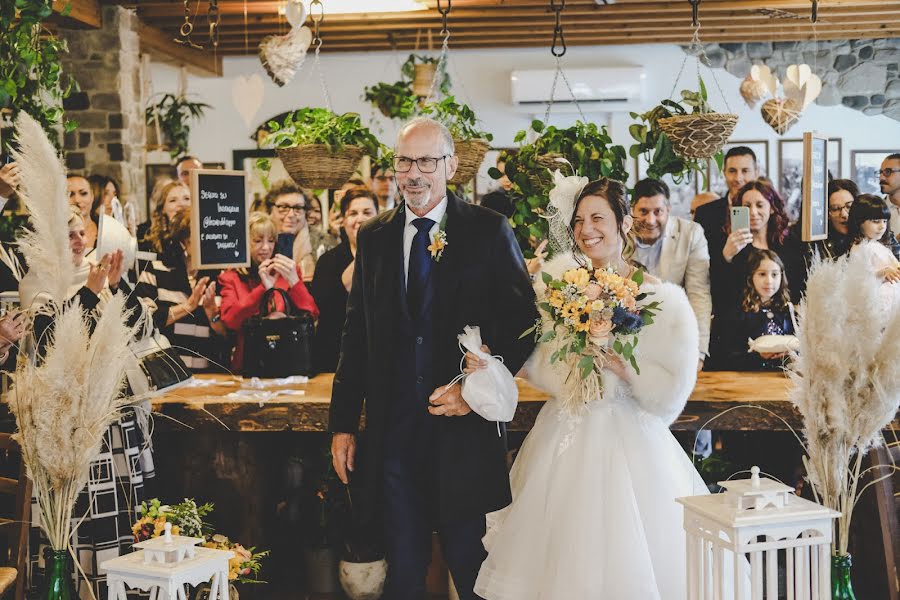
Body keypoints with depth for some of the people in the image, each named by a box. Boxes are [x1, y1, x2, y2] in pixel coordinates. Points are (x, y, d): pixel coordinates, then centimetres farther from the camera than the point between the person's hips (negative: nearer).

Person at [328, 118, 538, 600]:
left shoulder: (489, 231, -2)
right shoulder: (373, 237, 8)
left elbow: (522, 322, -2)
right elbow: (355, 336, 10)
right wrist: (342, 423, 7)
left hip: (465, 429, -3)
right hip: (392, 431, 3)